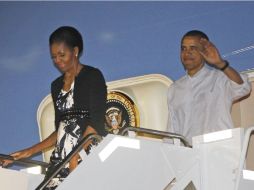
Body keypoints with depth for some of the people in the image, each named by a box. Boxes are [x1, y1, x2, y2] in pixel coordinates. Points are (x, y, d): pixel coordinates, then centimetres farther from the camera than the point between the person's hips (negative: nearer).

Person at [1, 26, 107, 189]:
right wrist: (30, 151, 18)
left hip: (89, 153, -5)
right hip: (61, 156, 5)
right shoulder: (57, 85, 21)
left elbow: (96, 121, -6)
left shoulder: (92, 76, 3)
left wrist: (77, 156, -16)